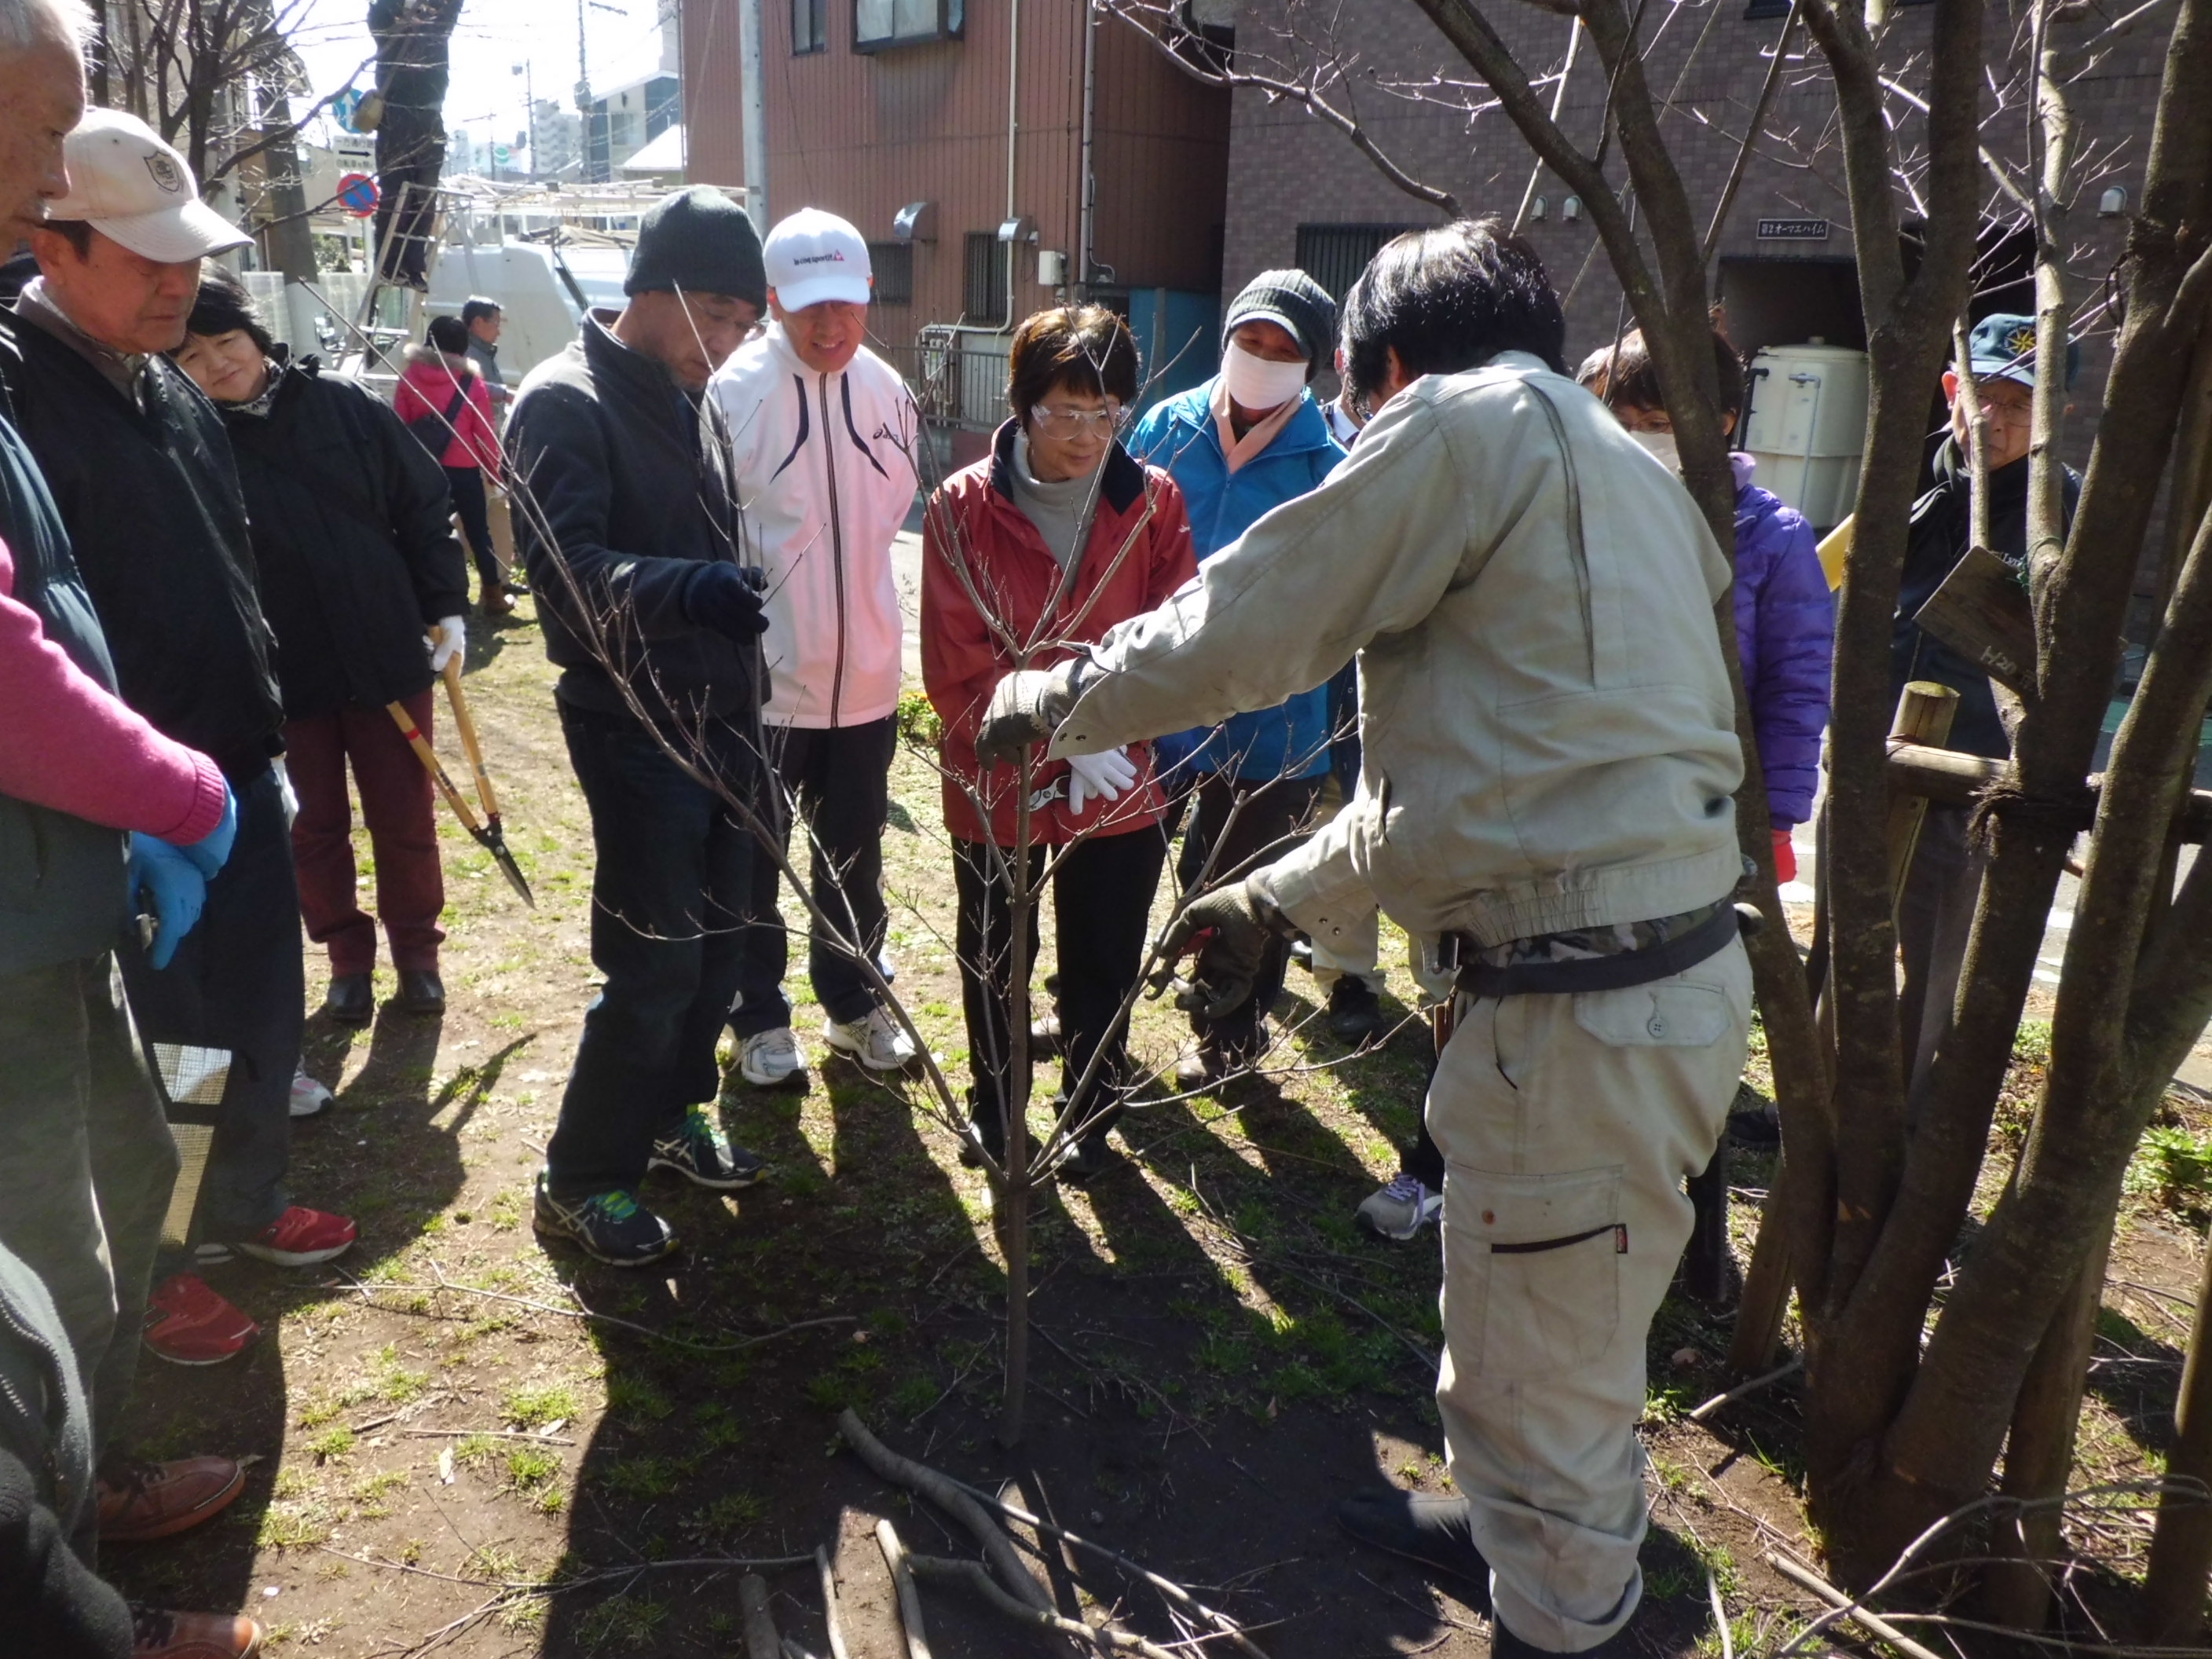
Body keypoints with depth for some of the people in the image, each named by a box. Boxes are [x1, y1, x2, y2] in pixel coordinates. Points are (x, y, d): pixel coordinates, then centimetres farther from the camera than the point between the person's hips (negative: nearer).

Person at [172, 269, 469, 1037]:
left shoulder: (344, 405, -4)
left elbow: (424, 504, 2)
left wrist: (445, 608, -1)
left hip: (387, 654, 0)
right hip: (277, 676, 0)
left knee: (405, 817, 11)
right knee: (312, 830, 11)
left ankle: (416, 949, 29)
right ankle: (348, 957, 30)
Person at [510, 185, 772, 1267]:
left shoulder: (695, 397, 13)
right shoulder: (566, 404, -13)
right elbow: (565, 568, -26)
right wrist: (686, 588, -42)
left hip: (719, 713, 8)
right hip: (632, 723, -8)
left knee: (719, 935, 15)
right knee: (656, 961, -5)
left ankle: (672, 1115, 35)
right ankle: (582, 1178, 12)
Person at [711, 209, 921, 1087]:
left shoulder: (887, 390, 1)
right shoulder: (736, 391, -16)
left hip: (864, 677, 5)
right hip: (762, 680, -4)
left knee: (855, 857, 18)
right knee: (752, 861, 11)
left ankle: (854, 1001, 36)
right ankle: (759, 1019, 29)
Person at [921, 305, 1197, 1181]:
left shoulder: (1153, 501, -6)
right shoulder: (963, 506, -11)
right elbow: (956, 667, -13)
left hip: (1118, 788, 1)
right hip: (995, 785, 0)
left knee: (1102, 971, 14)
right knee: (994, 962, 18)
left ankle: (1090, 1117, 38)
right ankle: (995, 1104, 42)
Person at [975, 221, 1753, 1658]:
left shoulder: (1472, 420, -10)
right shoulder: (1612, 465, 20)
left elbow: (1234, 633, -10)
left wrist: (1052, 706, 7)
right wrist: (1282, 898, 22)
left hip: (1586, 1003, -10)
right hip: (1666, 958, 10)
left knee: (1548, 1375, 11)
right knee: (1526, 1325, 29)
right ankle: (1507, 1524, 51)